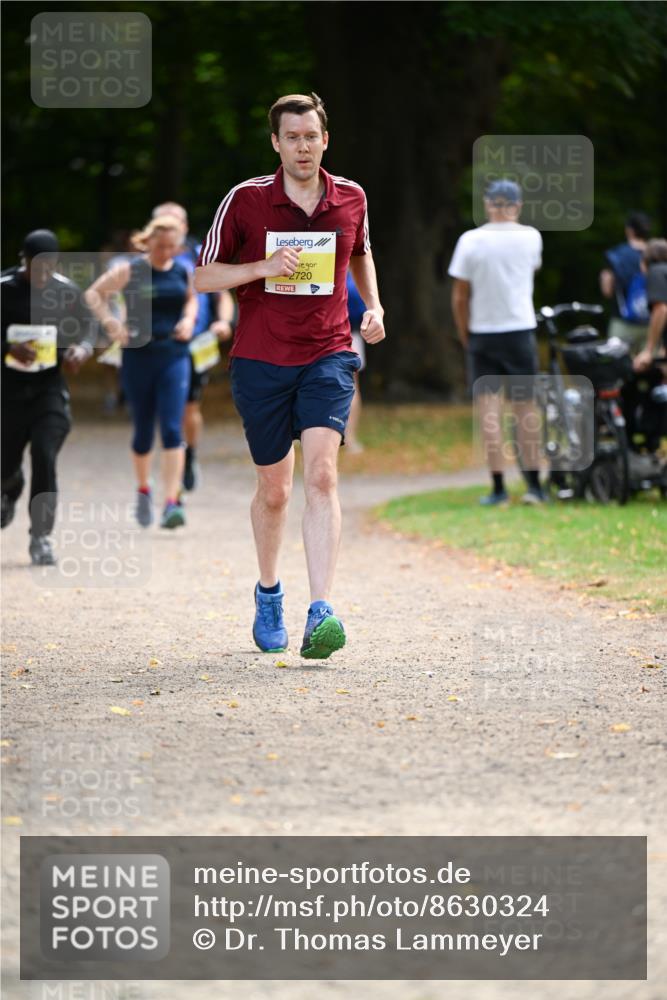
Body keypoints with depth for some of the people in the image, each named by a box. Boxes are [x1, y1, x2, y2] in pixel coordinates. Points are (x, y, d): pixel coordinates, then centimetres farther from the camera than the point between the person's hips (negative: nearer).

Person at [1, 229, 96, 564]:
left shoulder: (66, 291, -3)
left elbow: (88, 324, 12)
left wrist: (83, 348, -9)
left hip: (49, 389, 0)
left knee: (44, 457, -15)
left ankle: (41, 537, -4)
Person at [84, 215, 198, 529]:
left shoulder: (183, 273, 5)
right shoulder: (130, 271, -4)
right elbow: (94, 293, 3)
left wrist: (188, 319, 4)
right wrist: (110, 322, -11)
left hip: (174, 358, 1)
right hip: (138, 357, -1)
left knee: (172, 430, -12)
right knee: (143, 430, 9)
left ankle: (171, 503, -17)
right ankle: (143, 490, 35)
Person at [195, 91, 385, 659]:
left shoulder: (351, 198, 4)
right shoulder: (245, 200, -4)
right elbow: (205, 276, 0)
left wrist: (373, 306, 10)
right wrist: (265, 266, -15)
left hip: (328, 356, 0)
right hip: (261, 360, 0)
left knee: (321, 476, -19)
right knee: (274, 489, 10)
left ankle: (320, 615, -27)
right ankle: (268, 593, 37)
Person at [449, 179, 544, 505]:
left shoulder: (470, 240, -6)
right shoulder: (530, 237, -1)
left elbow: (459, 297, -3)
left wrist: (465, 337, 9)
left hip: (482, 334, -1)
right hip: (520, 331, 1)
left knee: (489, 411, -1)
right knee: (525, 409, 9)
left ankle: (498, 487, -6)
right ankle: (534, 485, 10)